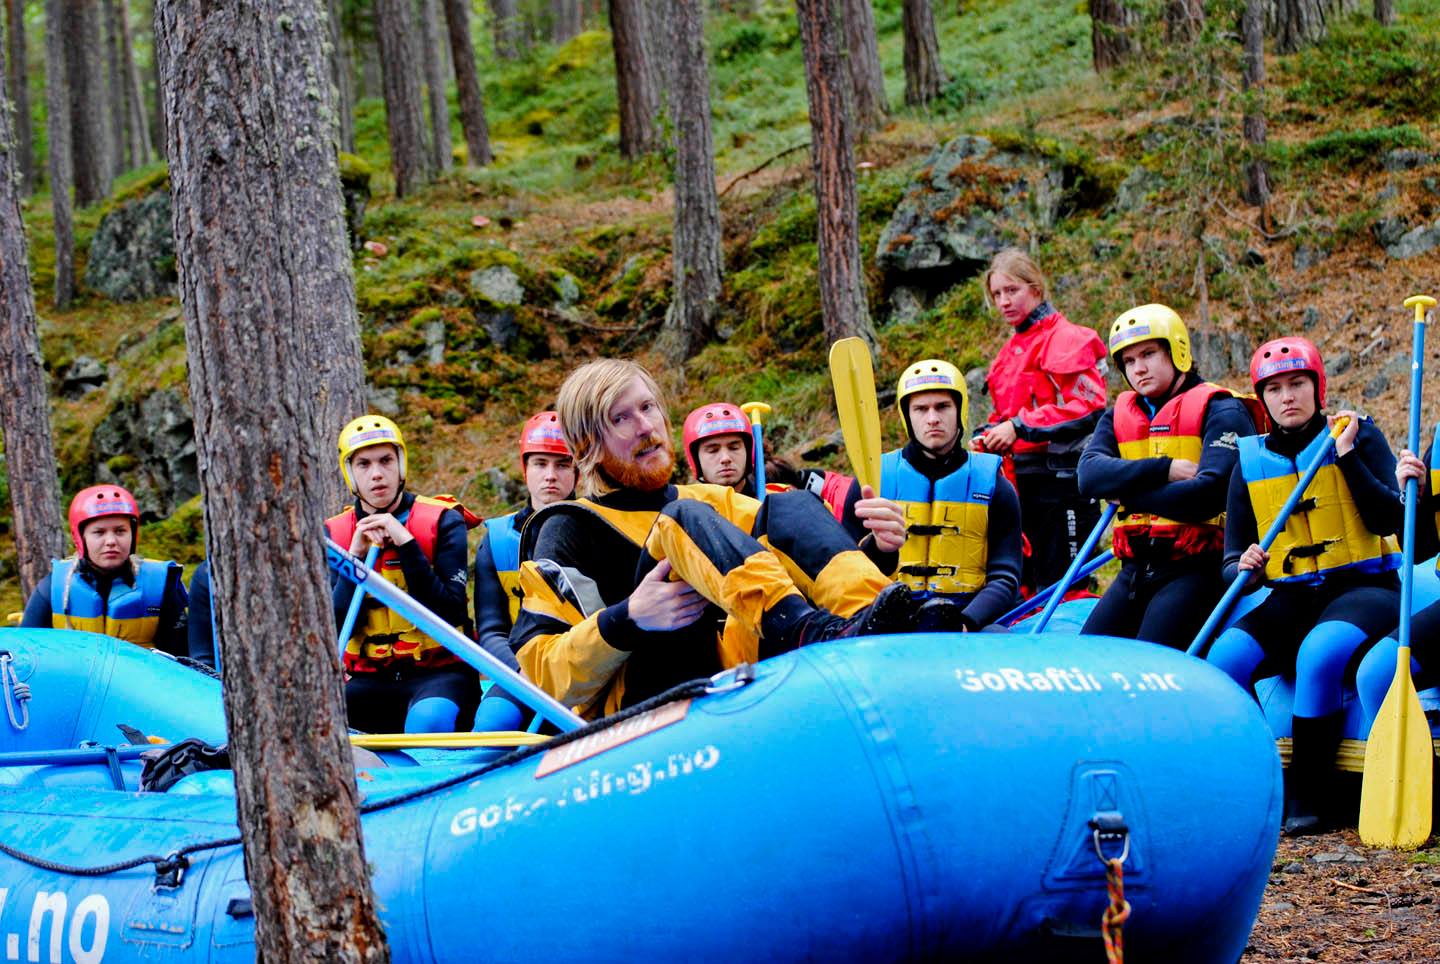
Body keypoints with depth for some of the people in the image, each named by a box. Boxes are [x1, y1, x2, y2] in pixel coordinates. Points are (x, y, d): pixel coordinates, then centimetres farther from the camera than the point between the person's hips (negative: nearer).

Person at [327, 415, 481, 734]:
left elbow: (451, 613, -12)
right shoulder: (334, 533, 8)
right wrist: (355, 556, -11)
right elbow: (332, 630, -1)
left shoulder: (441, 522, 0)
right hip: (369, 680, 3)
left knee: (429, 719, -38)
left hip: (438, 670, -3)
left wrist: (407, 545, -17)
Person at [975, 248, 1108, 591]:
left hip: (1060, 481, -9)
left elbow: (1086, 406, -18)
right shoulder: (1011, 351, 20)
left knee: (1062, 582, -9)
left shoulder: (1067, 339, -7)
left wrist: (1020, 427, -19)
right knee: (1021, 584, 10)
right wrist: (988, 438, 6)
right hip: (1019, 482, 9)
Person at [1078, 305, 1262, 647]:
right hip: (1136, 570, 6)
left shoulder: (1220, 411, -1)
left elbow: (1210, 493, -16)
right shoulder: (1119, 416, 17)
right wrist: (1165, 469, -15)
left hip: (1196, 568, -6)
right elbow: (1089, 475, -3)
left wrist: (1127, 494, -7)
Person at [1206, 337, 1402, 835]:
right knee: (1223, 659, -24)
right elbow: (1232, 565, 9)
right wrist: (1244, 570, -14)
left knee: (1319, 655, -35)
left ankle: (1309, 795, -22)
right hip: (1292, 598, 4)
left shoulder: (1360, 436, 2)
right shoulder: (1250, 462, 10)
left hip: (1364, 589, -4)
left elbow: (1390, 520, -11)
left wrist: (1348, 456, -16)